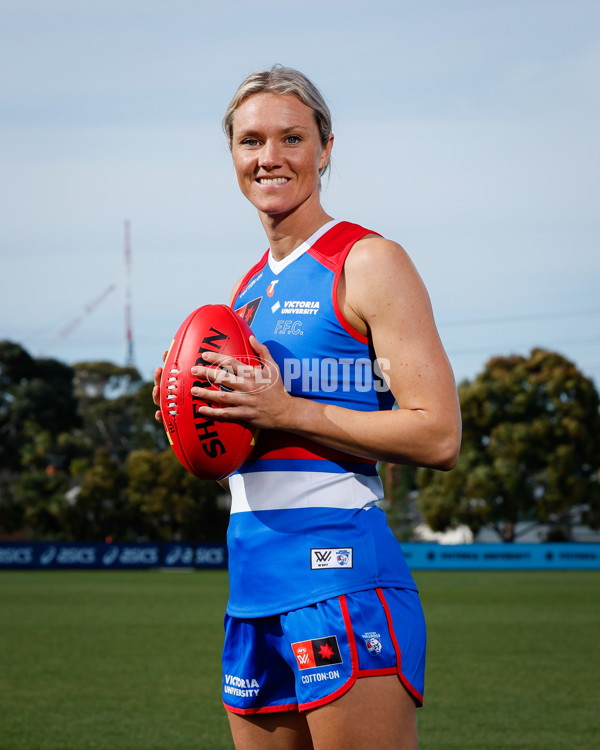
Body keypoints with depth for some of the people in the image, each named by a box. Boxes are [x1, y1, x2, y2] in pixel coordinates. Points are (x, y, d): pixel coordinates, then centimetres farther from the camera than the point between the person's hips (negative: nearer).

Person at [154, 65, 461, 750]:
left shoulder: (367, 263, -5)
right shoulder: (249, 289, 18)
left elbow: (438, 436, -13)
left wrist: (286, 411, -15)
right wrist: (196, 413, 6)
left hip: (339, 567, -8)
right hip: (253, 581, 8)